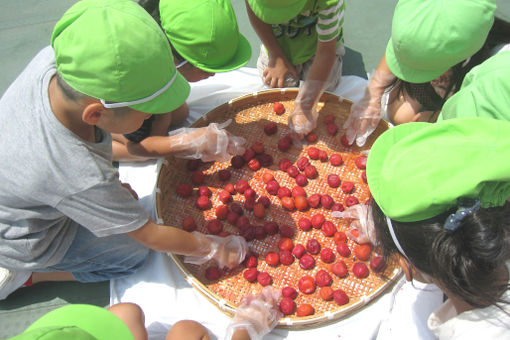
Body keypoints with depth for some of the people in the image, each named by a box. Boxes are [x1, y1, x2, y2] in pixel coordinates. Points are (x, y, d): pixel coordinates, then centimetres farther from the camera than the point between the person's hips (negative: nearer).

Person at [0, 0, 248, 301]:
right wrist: (215, 248, -13)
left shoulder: (54, 59, -30)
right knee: (134, 254, 4)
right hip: (26, 242, -5)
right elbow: (150, 235, -26)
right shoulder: (86, 180, -42)